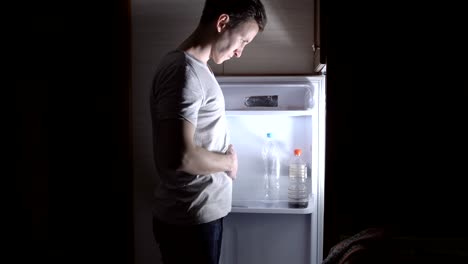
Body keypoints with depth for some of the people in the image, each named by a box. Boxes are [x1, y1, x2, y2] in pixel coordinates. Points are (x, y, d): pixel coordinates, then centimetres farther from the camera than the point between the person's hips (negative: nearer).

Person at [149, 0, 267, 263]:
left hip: (200, 212, 10)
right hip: (191, 219, -10)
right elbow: (180, 155, -30)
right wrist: (229, 161, -13)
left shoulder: (193, 66, 11)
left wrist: (223, 157, 5)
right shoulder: (183, 70, -22)